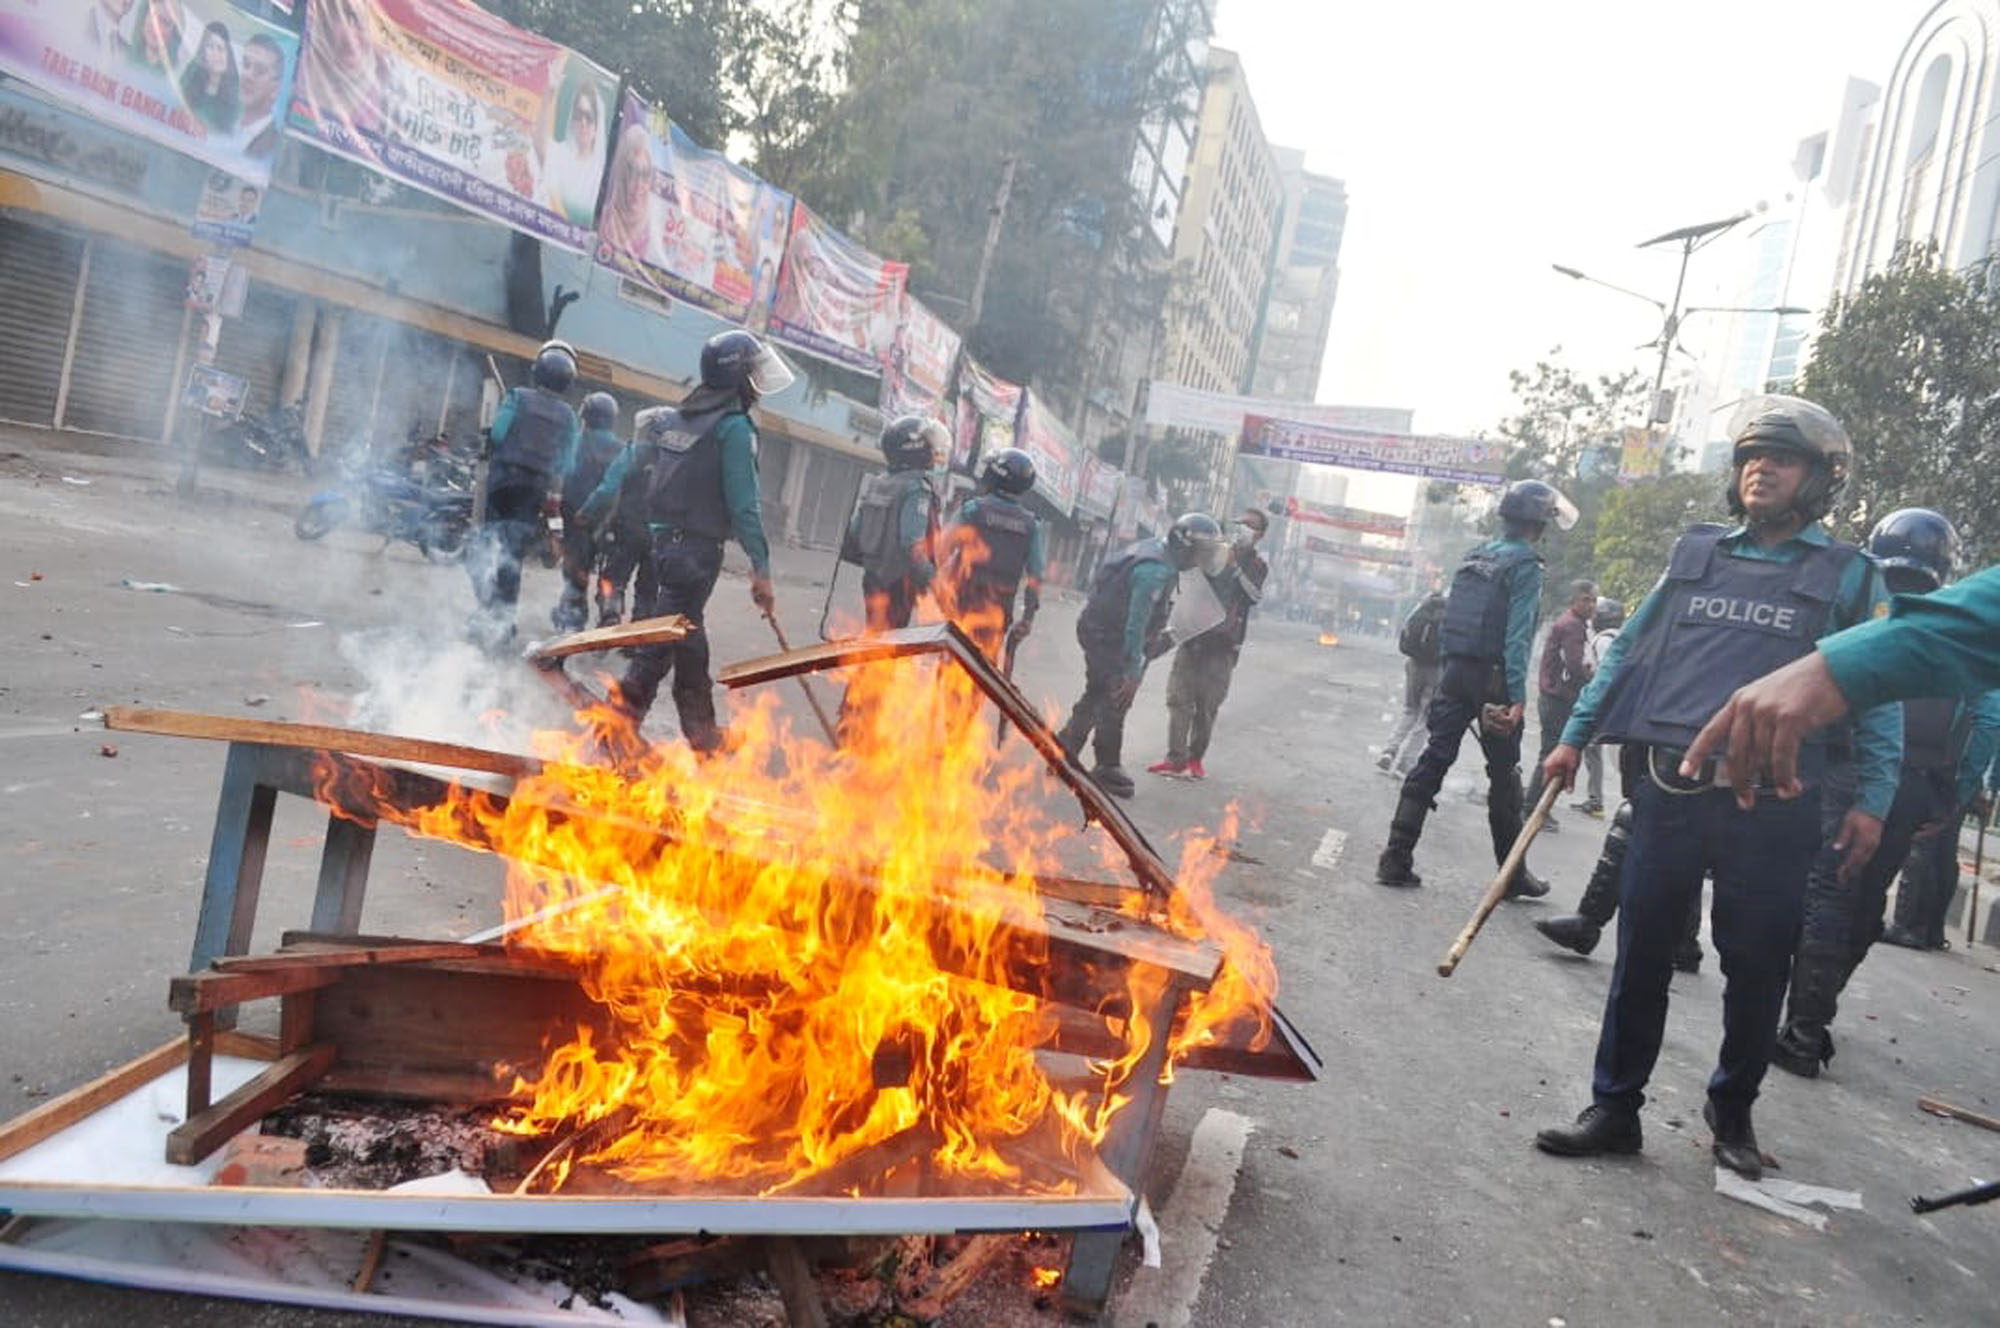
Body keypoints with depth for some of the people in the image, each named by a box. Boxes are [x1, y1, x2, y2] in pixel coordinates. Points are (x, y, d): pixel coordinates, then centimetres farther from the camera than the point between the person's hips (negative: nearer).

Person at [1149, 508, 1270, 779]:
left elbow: (1254, 596, -10)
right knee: (1179, 698, -6)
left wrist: (1234, 567, -17)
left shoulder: (1258, 567, 8)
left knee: (1207, 706, 2)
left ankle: (1195, 758, 15)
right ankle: (1177, 759, -4)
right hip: (1193, 635, 1)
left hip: (1223, 645, -1)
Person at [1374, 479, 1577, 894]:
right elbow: (1518, 634, -17)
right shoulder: (1526, 564, -9)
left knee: (1434, 759, 5)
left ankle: (1396, 857, 0)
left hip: (1455, 671, 6)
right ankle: (1513, 872, 17)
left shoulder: (1475, 556, 12)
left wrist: (1451, 671, 17)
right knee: (1504, 774, 6)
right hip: (1492, 678, -6)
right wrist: (1518, 696, -20)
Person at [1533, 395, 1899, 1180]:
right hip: (1669, 789, 2)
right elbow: (1630, 649, 16)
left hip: (1770, 806, -2)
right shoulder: (1696, 552, 13)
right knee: (1641, 955, 6)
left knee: (1756, 968, 8)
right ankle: (1615, 1109, 18)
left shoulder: (1849, 576, 5)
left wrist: (1873, 800, -6)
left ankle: (1733, 1109, 31)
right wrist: (1576, 738, 13)